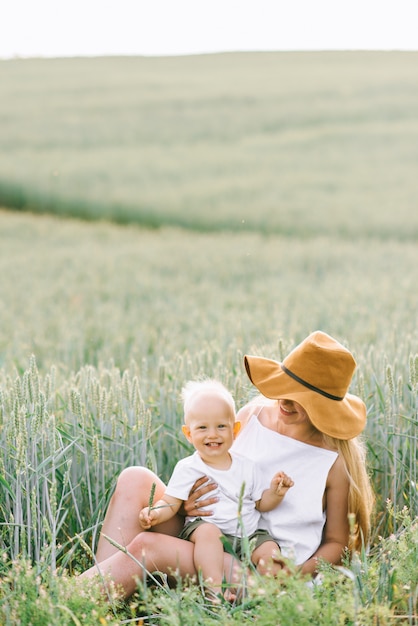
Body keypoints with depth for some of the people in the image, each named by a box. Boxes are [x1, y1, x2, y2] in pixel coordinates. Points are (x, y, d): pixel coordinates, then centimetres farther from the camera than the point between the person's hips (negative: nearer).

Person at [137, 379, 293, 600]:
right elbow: (170, 504, -1)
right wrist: (155, 513, -23)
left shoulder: (247, 467, 10)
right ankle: (215, 589, -44)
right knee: (208, 532, -36)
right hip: (204, 524, -4)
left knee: (270, 550, -22)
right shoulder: (188, 469, 1)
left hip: (248, 534, 4)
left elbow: (262, 503, 16)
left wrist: (275, 492, -5)